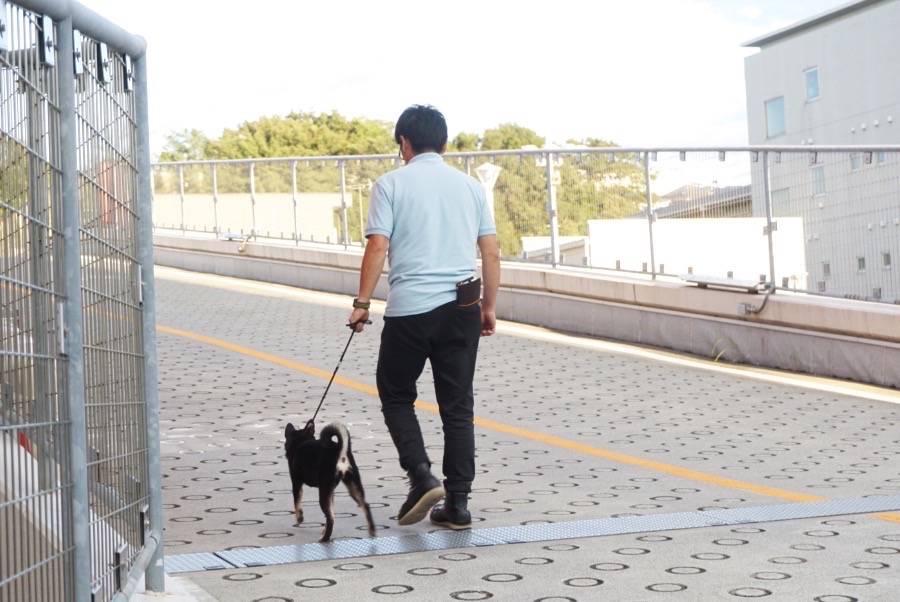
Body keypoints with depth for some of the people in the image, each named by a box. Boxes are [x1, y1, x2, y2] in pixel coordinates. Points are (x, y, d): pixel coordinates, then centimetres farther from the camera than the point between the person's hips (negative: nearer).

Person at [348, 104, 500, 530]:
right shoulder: (470, 185, 10)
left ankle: (421, 476, -4)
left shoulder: (392, 184, -1)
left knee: (396, 396, 14)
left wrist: (362, 303, -4)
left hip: (409, 308, -3)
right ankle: (458, 504, 9)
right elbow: (491, 252, 8)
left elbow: (378, 247, -9)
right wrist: (489, 306, 16)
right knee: (458, 406, 9)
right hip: (462, 309, 4)